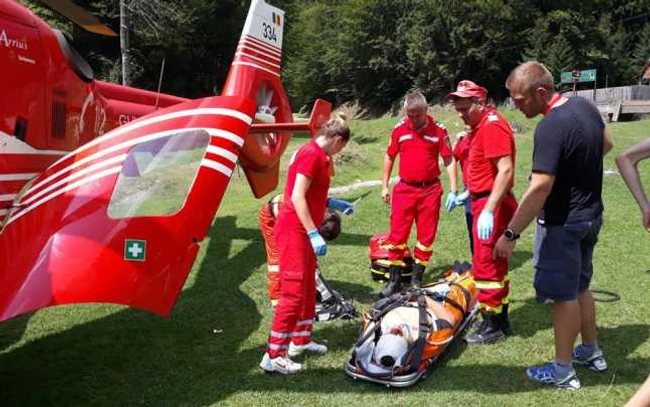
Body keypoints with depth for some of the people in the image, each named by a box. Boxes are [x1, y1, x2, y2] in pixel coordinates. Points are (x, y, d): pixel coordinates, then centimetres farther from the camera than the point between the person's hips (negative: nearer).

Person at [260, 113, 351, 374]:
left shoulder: (315, 154, 13)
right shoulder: (312, 155, -17)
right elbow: (297, 197, -23)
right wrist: (313, 234, -25)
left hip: (303, 230, 10)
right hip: (295, 229, -10)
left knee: (308, 287, 19)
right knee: (293, 292, -9)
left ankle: (300, 340, 33)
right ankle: (273, 356, -5)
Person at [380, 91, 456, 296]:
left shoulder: (438, 130, -5)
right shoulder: (399, 129, 1)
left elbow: (449, 160, -1)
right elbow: (389, 157, 11)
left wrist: (453, 190, -7)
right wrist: (384, 186, 9)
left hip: (430, 190, -1)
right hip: (404, 189, 1)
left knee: (426, 237, 6)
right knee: (397, 235, 0)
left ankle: (416, 279, 19)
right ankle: (394, 280, 10)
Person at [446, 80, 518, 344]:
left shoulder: (493, 126, -17)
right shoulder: (480, 126, 13)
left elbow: (506, 170, -25)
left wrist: (488, 210, -29)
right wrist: (469, 194, 22)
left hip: (492, 205, -10)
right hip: (483, 201, 10)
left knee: (485, 266, -4)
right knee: (496, 264, 16)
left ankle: (492, 326, 6)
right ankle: (500, 319, 26)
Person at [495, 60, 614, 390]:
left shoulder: (550, 128, -27)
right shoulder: (585, 106, 1)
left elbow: (540, 188, -31)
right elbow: (606, 144, 19)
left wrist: (510, 234, -27)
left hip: (563, 224, -9)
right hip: (592, 215, 9)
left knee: (564, 295, 2)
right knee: (580, 287, 22)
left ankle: (563, 371, 14)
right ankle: (590, 352, 37)